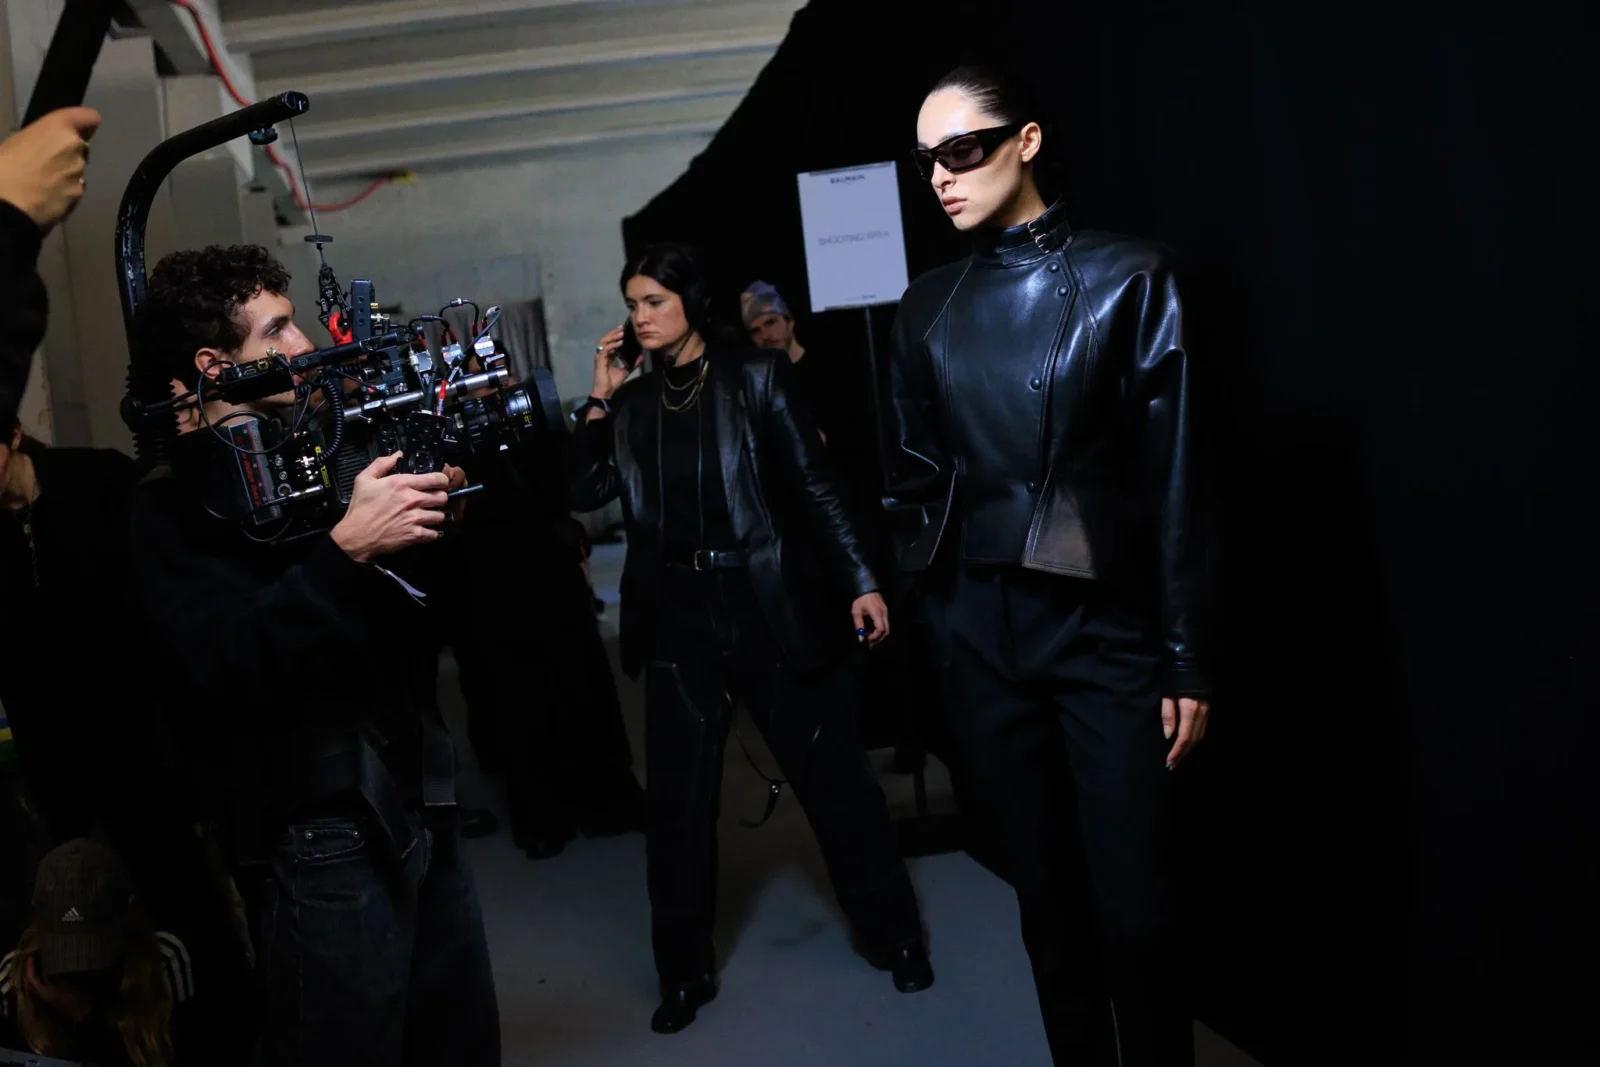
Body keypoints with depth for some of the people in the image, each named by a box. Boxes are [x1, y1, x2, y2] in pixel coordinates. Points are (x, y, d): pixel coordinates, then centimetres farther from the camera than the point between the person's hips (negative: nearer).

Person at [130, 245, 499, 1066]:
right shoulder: (177, 504, -5)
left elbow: (425, 621, 13)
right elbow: (223, 661, -22)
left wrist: (430, 515, -4)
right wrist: (347, 548, -28)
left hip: (419, 804, 7)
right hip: (322, 833, -6)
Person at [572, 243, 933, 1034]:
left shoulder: (758, 379, -2)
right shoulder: (632, 402, 9)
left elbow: (814, 488, -3)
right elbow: (585, 493, 1)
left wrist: (860, 582, -7)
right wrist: (599, 397, -3)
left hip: (770, 605, -3)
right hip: (678, 616, 3)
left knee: (830, 772, 5)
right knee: (677, 794, 7)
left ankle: (893, 935, 25)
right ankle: (685, 970, 24)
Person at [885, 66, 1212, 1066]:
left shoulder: (1126, 277, -3)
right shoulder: (930, 306, 8)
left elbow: (1171, 477, -5)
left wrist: (1185, 657, -7)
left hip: (1103, 628, -3)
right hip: (980, 632, 4)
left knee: (1133, 910, -1)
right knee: (1044, 892, 13)